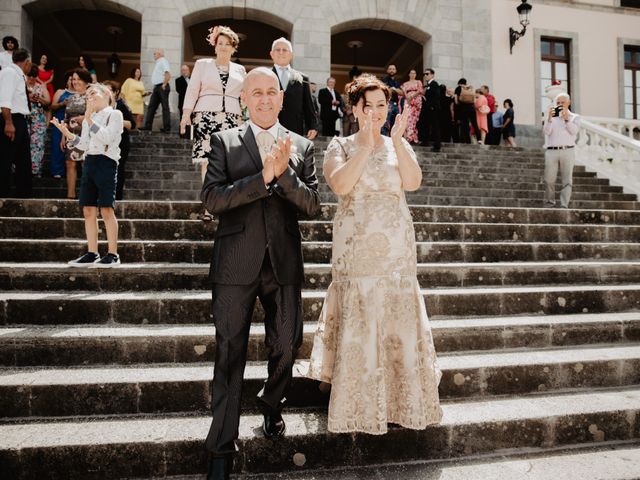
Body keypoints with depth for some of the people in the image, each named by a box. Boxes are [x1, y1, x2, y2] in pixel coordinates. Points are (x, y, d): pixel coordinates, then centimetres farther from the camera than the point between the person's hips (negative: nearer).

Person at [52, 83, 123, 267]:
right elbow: (84, 145, 16)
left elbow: (107, 138, -12)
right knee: (88, 210, 3)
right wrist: (67, 133, 4)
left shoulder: (115, 114, 2)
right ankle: (92, 253, 8)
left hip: (106, 162, -7)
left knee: (106, 210, -9)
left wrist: (89, 120, -16)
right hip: (89, 162, 7)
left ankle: (113, 254, -5)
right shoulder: (88, 119, 21)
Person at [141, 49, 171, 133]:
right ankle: (148, 125, 7)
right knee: (151, 106, 6)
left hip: (162, 87, -10)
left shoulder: (163, 61, -9)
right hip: (156, 87, 10)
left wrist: (164, 85, -20)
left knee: (165, 107, -6)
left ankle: (167, 128, -4)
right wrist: (156, 86, 16)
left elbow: (168, 74, -21)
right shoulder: (158, 63, 20)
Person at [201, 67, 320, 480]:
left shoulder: (301, 146, 9)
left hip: (284, 263, 2)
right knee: (230, 354, 3)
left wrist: (284, 172, -14)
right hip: (237, 263, -2)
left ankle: (271, 404, 44)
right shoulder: (224, 142, 5)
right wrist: (263, 177, -17)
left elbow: (313, 206, 0)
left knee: (287, 345, 12)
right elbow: (212, 198, -8)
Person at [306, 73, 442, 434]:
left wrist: (397, 141, -13)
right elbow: (340, 185, -13)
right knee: (358, 321, -1)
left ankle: (404, 400, 22)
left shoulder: (399, 145, 13)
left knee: (400, 319, 5)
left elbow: (414, 182, -5)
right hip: (356, 247, -3)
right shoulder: (341, 145, 5)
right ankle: (360, 407, 14)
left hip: (398, 248, 3)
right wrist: (366, 145, -15)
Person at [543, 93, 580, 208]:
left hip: (567, 151, 0)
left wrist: (566, 119, -12)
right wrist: (549, 118, -12)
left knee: (567, 180, -3)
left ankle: (564, 205, -2)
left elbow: (574, 131, -3)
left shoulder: (574, 117, 14)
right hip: (552, 151, 0)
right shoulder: (551, 116, 16)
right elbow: (546, 132, 0)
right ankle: (549, 203, 9)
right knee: (549, 180, -2)